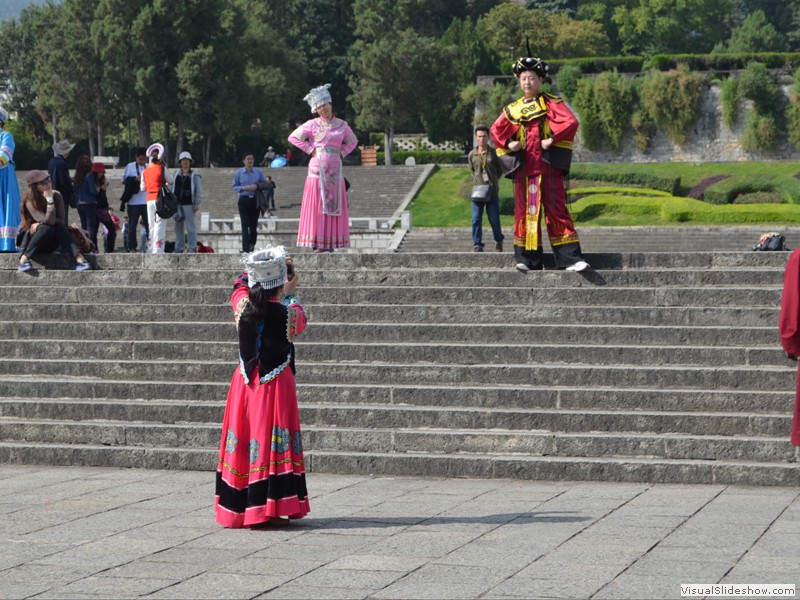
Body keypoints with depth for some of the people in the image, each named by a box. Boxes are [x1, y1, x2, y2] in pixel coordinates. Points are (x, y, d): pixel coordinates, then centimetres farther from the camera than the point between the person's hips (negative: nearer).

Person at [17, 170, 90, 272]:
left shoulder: (56, 196, -6)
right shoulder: (30, 202, -18)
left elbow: (61, 221, -8)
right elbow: (49, 221, -29)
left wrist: (41, 224, -18)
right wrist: (49, 200, -30)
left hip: (50, 244, 4)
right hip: (32, 239, -4)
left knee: (59, 227, -27)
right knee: (47, 228, -33)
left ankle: (78, 257, -43)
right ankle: (24, 258, -34)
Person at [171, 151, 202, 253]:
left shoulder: (195, 175, 2)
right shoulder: (176, 174, 15)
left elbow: (198, 191, -1)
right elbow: (172, 188, 18)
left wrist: (197, 204, -8)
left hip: (188, 204, -5)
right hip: (177, 203, 5)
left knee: (191, 226, -7)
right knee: (178, 226, 6)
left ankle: (192, 248, -6)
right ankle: (178, 248, 10)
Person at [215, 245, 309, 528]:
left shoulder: (242, 306, -5)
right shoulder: (285, 314, -15)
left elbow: (240, 285, 19)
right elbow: (300, 321, 10)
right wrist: (289, 294, 23)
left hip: (246, 383, 4)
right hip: (276, 385, -4)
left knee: (243, 440, 10)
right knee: (272, 442, -1)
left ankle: (236, 508, 13)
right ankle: (268, 508, -4)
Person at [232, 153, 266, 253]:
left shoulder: (259, 172, 6)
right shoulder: (238, 173, 4)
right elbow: (235, 186, 6)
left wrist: (257, 186, -10)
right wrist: (243, 188, -13)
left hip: (255, 200, 2)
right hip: (244, 200, -2)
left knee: (253, 224, 6)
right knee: (245, 225, -10)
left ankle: (252, 245, 27)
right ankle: (245, 249, -14)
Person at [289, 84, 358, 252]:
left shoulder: (341, 125, 11)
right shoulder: (313, 125, 3)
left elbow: (352, 142, 26)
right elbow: (293, 137, 2)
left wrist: (342, 153, 9)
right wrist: (310, 150, -3)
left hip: (335, 170, 3)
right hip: (317, 168, -3)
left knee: (334, 206, 1)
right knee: (317, 205, -6)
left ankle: (330, 243, 4)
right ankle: (317, 244, -7)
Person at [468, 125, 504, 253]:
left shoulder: (494, 153, -2)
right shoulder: (472, 155, 4)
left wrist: (491, 180, 2)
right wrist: (478, 182, 4)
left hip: (492, 191, -2)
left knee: (494, 219, 3)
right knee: (476, 219, -4)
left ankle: (499, 241, 25)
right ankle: (477, 245, 1)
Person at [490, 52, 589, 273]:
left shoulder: (551, 103, 1)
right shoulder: (513, 109, 13)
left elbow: (571, 122, -12)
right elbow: (496, 130, 24)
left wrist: (552, 140, -17)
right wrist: (508, 143, 6)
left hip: (549, 166, -4)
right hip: (524, 168, 4)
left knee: (556, 210, -6)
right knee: (525, 211, 4)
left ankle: (570, 259, -7)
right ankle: (528, 260, 9)